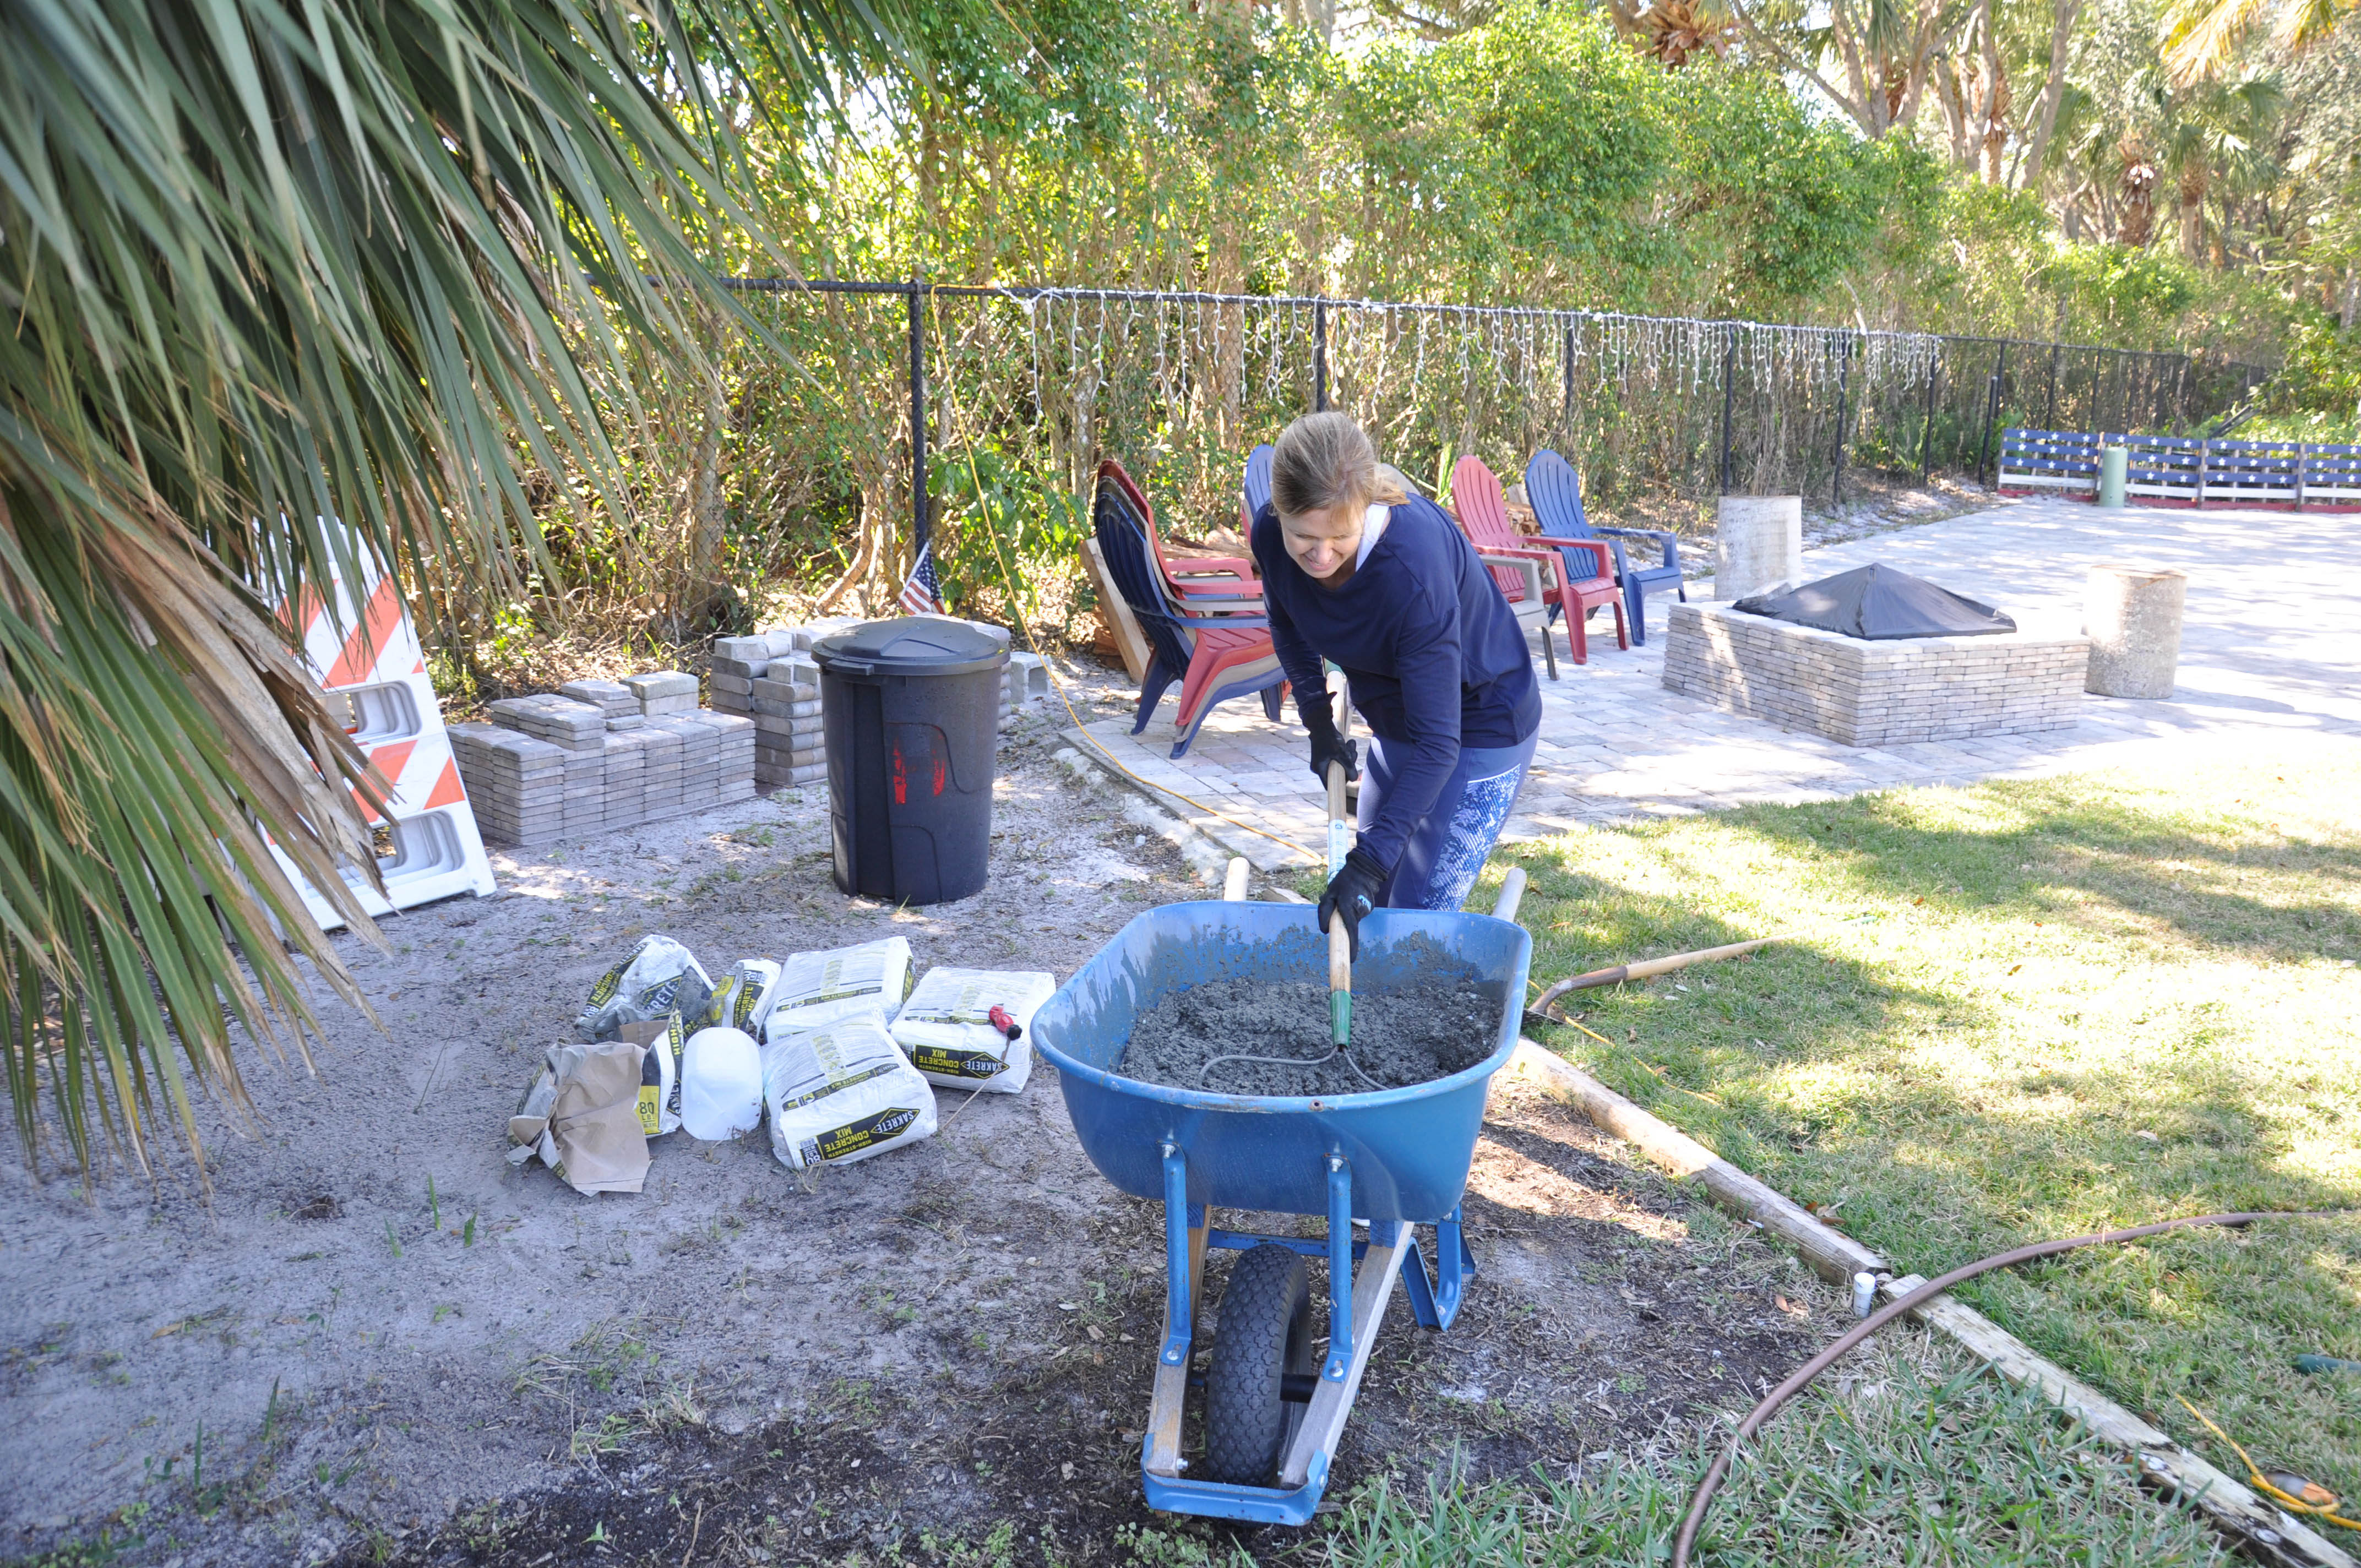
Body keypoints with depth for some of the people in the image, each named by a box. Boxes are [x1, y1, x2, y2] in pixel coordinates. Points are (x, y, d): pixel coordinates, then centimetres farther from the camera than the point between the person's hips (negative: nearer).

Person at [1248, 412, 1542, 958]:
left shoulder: (1415, 570, -38)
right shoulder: (1271, 534, -19)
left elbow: (1437, 742, -36)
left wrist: (1369, 861, -39)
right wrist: (1318, 725, 6)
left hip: (1482, 728, -7)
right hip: (1394, 723, 7)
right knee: (1372, 913, 15)